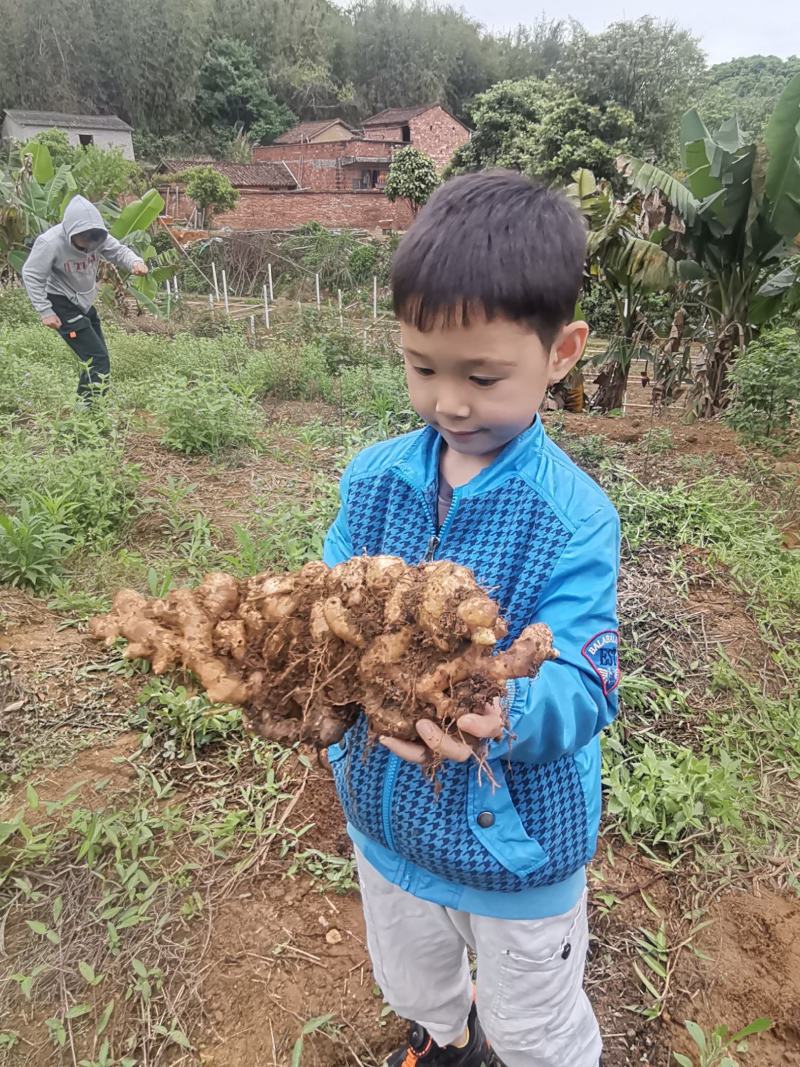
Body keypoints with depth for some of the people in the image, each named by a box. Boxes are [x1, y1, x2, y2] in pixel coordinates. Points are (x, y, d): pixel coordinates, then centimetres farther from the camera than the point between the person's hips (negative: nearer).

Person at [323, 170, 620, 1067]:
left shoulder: (574, 517, -25)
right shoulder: (372, 479, -13)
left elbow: (581, 689, -25)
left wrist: (504, 710, -46)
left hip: (518, 841, -4)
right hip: (388, 811, 5)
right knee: (410, 984, 35)